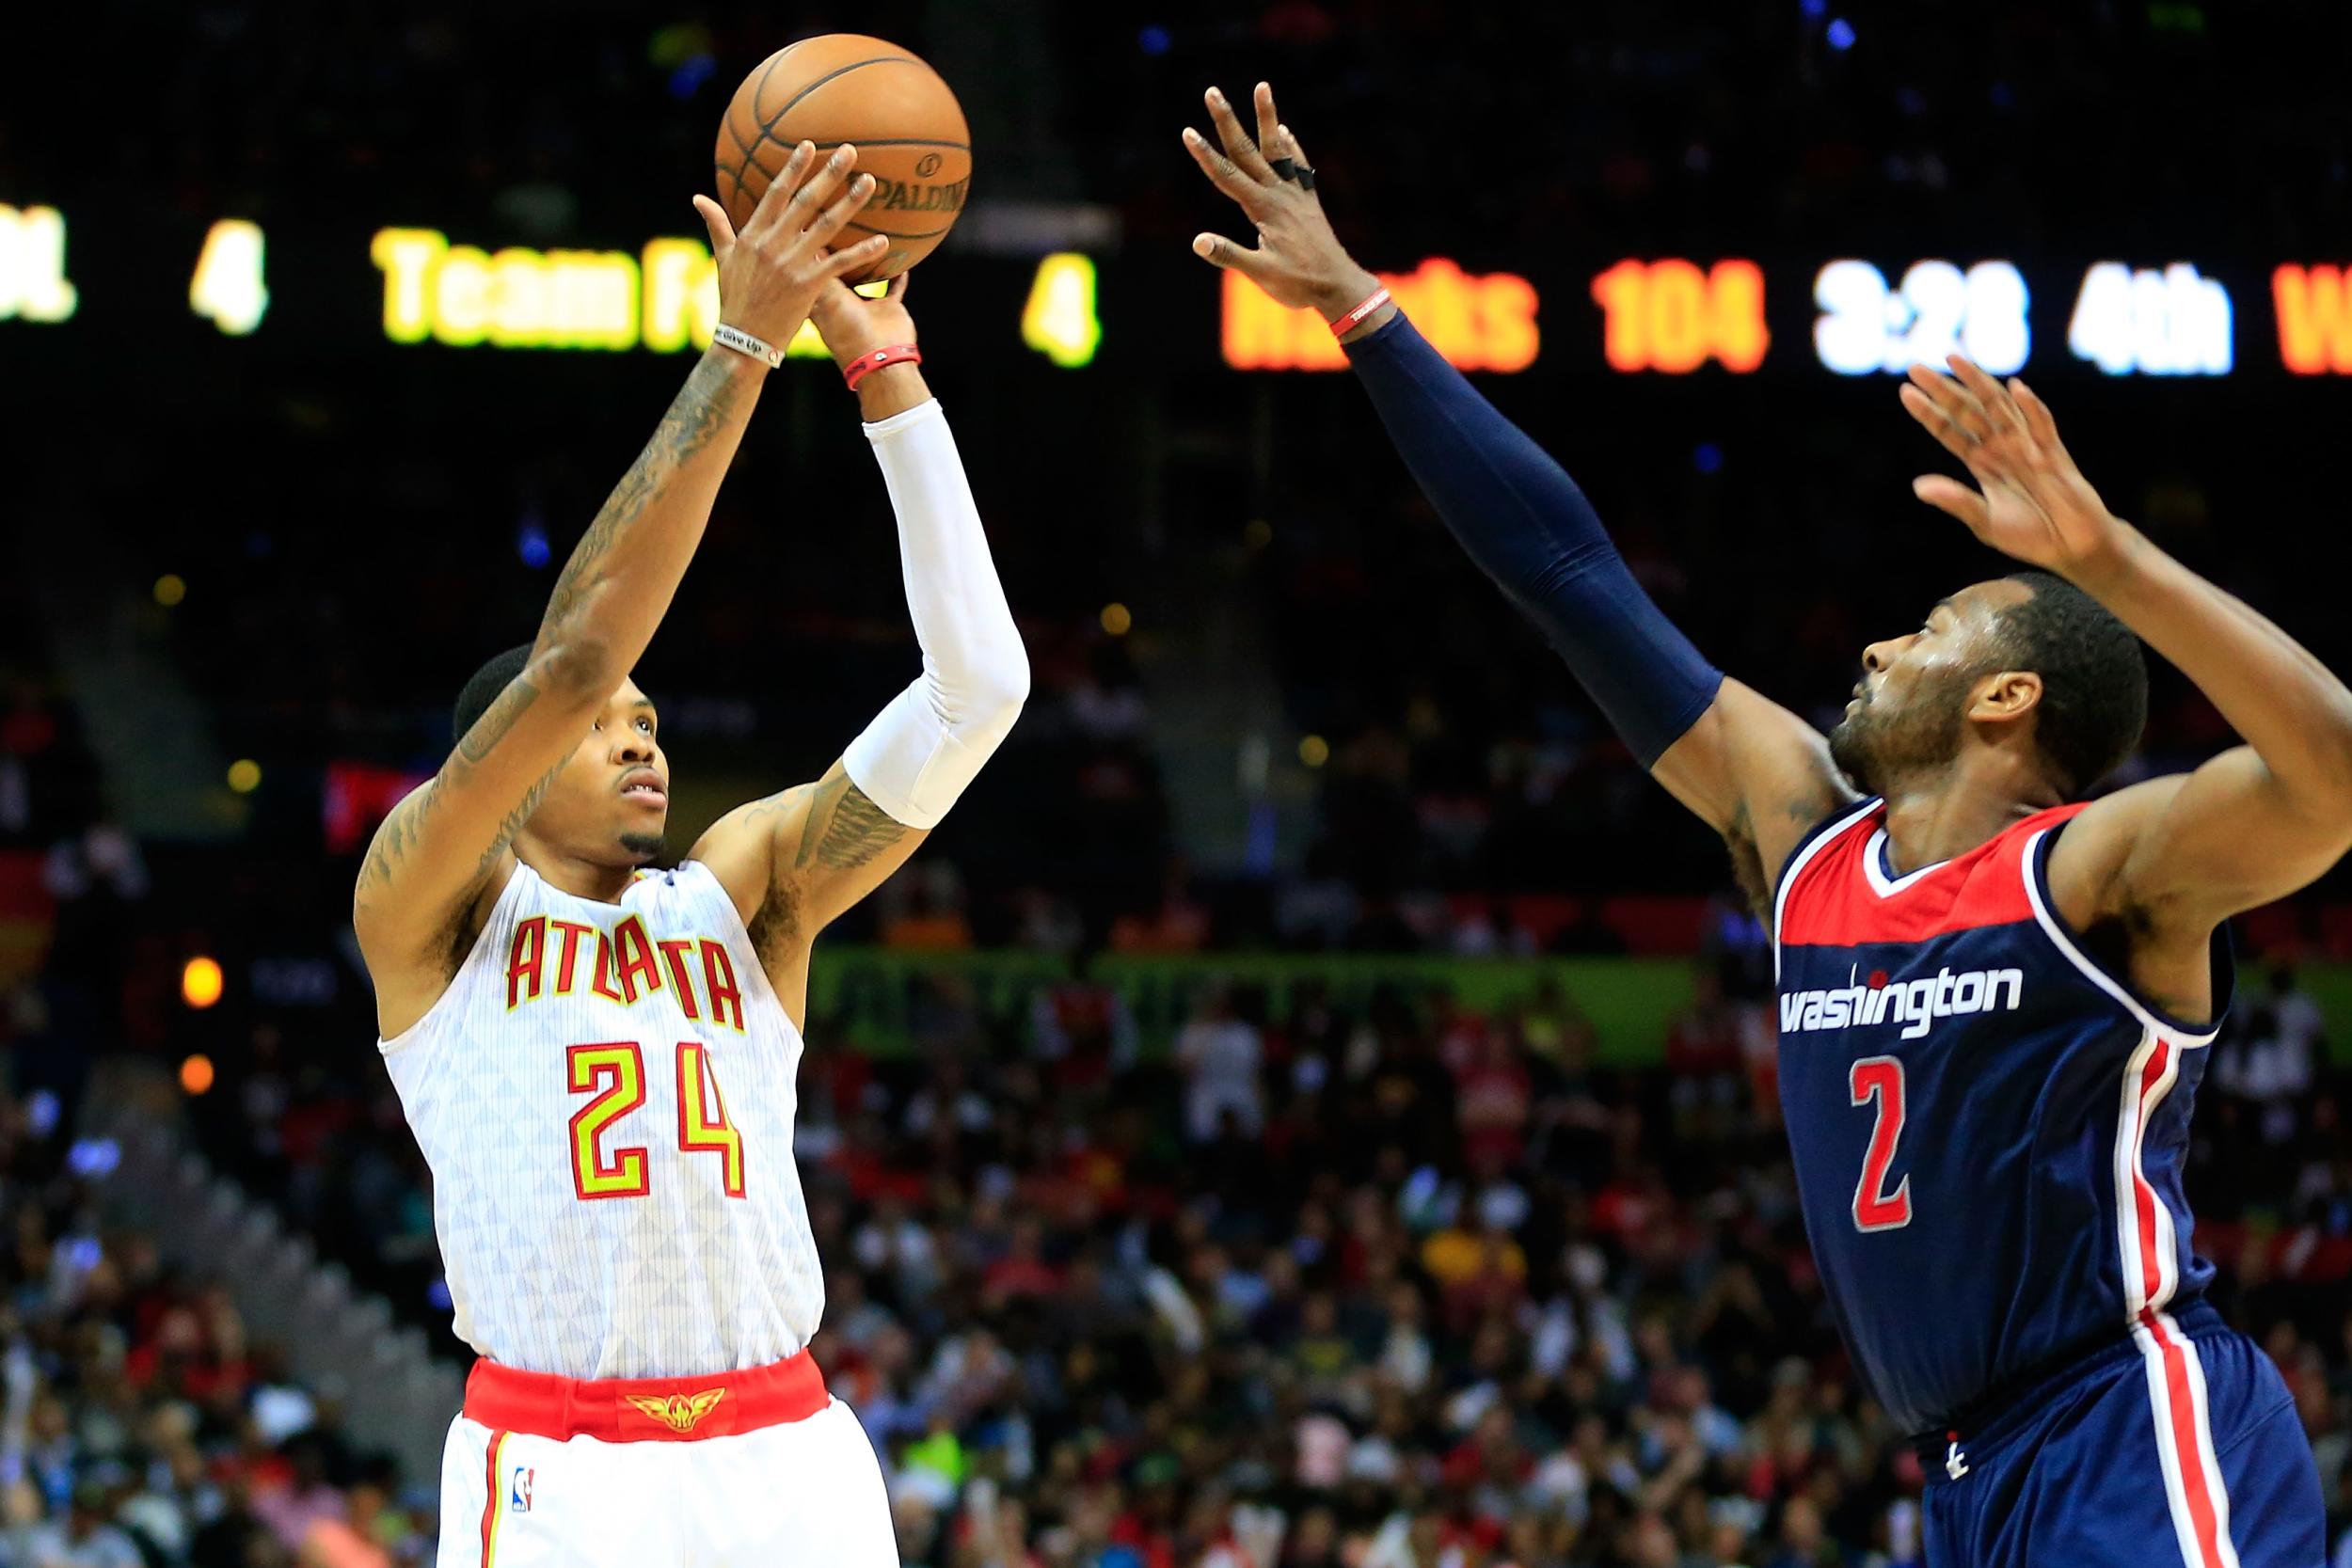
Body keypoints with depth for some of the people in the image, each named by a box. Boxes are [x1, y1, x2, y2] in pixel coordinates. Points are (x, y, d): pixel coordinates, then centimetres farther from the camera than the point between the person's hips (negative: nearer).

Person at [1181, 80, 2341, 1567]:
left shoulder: (2099, 869, -7)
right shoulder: (1801, 834, 12)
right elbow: (1569, 565, 15)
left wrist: (2099, 550, -34)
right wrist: (1355, 309, 17)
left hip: (2146, 1448, -8)